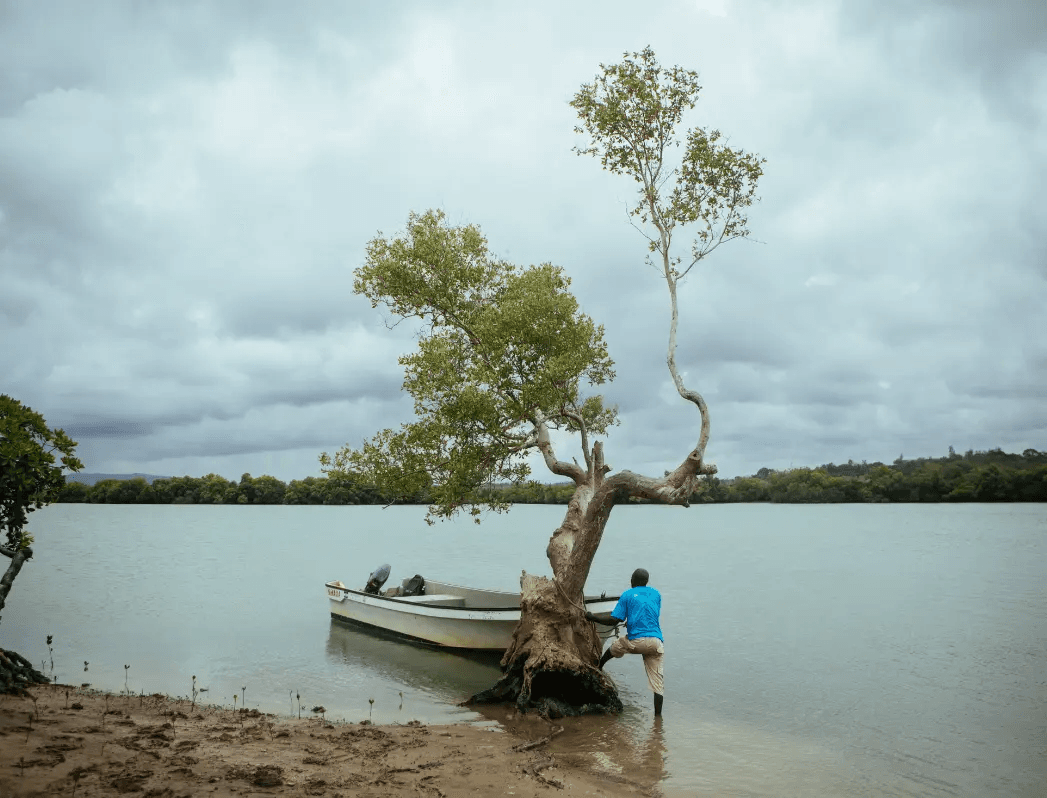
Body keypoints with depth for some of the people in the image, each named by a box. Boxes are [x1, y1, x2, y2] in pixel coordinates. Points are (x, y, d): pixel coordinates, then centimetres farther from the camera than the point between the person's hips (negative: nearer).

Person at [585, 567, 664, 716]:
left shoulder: (627, 595, 5)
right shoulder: (656, 594, 17)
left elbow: (614, 621, -1)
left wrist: (592, 618, 11)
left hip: (636, 641, -3)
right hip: (656, 642, 3)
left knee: (614, 648, 27)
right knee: (657, 680, 5)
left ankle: (597, 668, 46)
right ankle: (658, 715, 2)